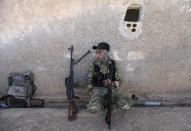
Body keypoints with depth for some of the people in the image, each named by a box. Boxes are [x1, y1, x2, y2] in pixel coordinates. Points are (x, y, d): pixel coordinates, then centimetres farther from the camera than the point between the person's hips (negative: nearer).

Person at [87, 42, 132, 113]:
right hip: (98, 90, -1)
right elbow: (90, 81, 8)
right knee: (93, 108, -32)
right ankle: (102, 102, 1)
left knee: (126, 105, -21)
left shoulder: (113, 64, 2)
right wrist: (92, 94, -3)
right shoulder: (93, 65, 1)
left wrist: (112, 84, -17)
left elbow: (118, 80, 5)